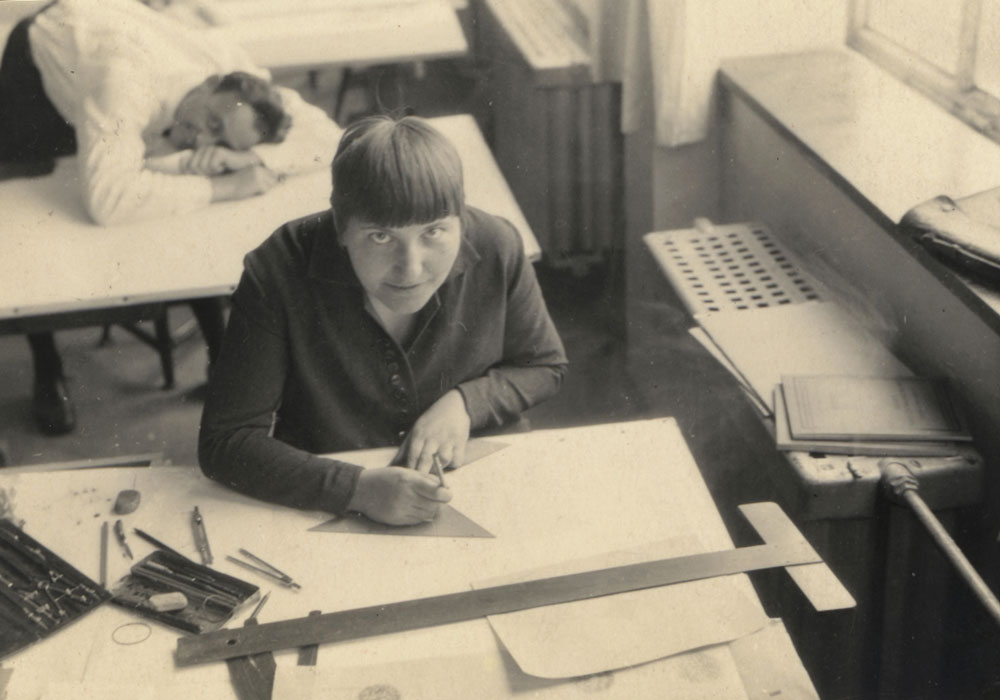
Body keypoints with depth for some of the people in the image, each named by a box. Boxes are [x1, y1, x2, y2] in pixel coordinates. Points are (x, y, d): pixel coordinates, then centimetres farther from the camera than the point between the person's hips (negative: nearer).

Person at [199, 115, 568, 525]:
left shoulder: (495, 248, -12)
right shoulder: (278, 275, -20)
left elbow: (544, 366, 6)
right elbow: (225, 443, -19)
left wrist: (464, 402, -12)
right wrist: (358, 489, -30)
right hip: (321, 518, -1)